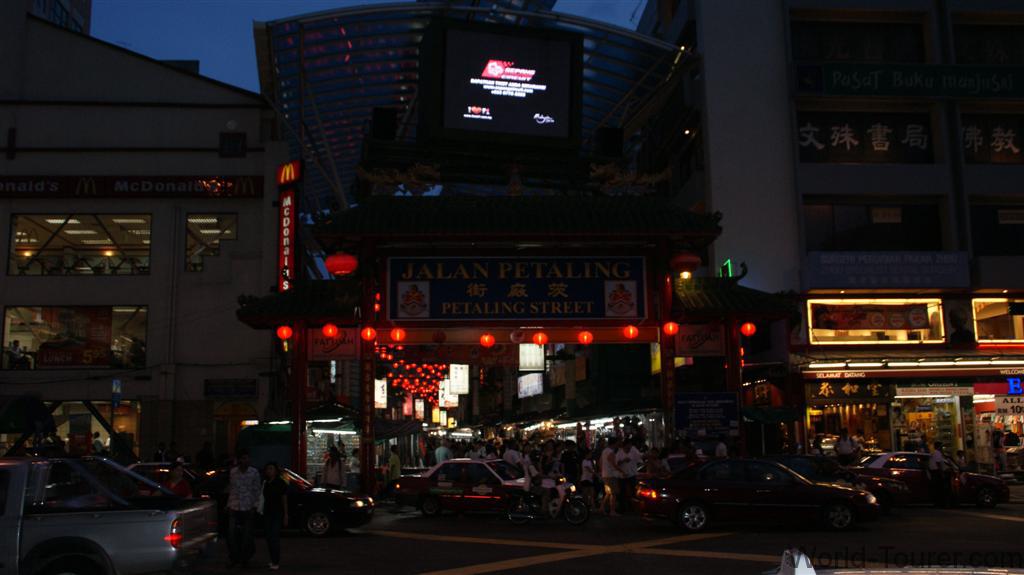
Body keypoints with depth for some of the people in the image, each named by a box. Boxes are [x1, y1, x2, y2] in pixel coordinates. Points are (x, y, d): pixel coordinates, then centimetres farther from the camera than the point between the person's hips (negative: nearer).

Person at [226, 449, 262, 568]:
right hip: (234, 508, 2)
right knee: (231, 534, -3)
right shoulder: (233, 472, 3)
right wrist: (229, 504, 10)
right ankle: (234, 558, 13)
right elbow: (230, 489, 11)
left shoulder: (254, 472, -3)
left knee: (246, 535, 4)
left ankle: (244, 558, 19)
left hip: (248, 508, -1)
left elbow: (256, 490, 0)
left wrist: (254, 506, -5)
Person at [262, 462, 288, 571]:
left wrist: (286, 515, -8)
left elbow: (284, 501, -5)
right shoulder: (265, 483, 9)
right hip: (267, 513, 5)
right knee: (269, 538, 7)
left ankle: (276, 562, -8)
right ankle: (273, 560, 17)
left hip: (277, 514, -5)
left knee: (275, 537, -10)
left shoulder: (281, 483, -5)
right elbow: (265, 499, 12)